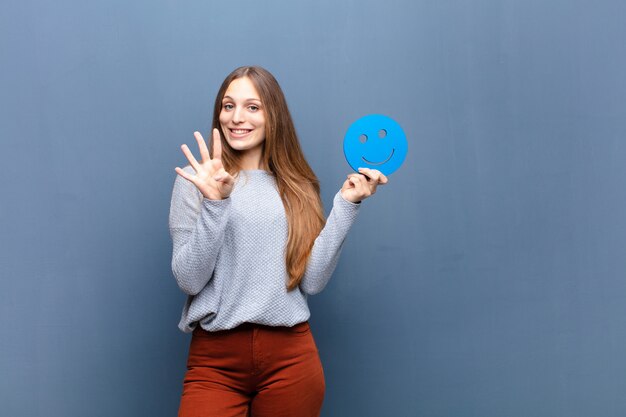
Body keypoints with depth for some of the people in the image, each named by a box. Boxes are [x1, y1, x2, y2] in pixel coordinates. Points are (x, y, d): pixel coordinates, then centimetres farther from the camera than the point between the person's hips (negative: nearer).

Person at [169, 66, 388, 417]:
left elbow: (312, 281, 0)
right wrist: (214, 202, -18)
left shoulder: (298, 187, 8)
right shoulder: (198, 179, 0)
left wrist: (346, 205, -4)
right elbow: (189, 280, -7)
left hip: (291, 357, 2)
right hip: (215, 358, -2)